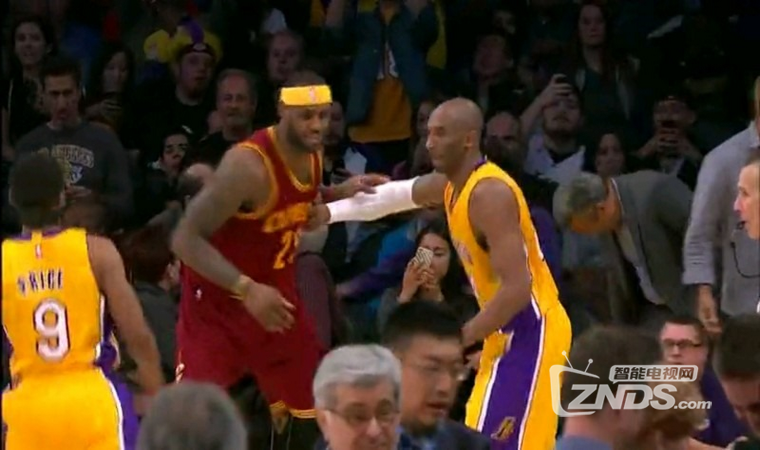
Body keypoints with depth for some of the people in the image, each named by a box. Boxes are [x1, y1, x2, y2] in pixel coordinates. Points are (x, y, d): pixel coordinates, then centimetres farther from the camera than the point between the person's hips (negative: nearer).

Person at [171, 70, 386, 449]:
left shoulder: (312, 155, -4)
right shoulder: (248, 165, -29)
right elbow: (186, 240, -31)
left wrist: (339, 194, -2)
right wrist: (246, 289, -39)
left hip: (275, 293, 8)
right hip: (217, 299, -8)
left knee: (310, 410, 13)